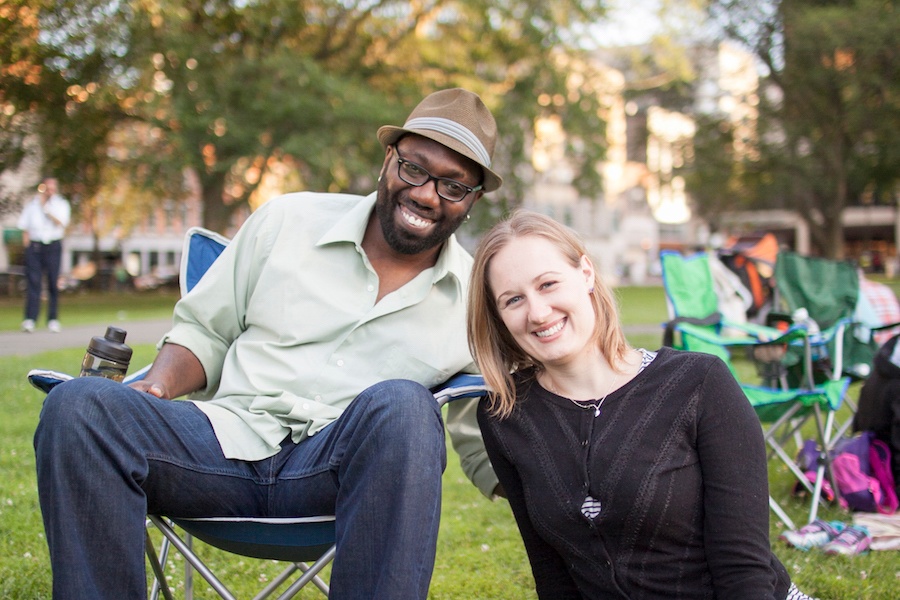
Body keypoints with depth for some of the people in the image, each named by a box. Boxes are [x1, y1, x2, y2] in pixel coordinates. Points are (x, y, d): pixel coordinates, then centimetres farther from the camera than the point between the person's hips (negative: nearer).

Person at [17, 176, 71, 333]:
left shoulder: (61, 204, 9)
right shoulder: (32, 204, 13)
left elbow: (60, 223, -8)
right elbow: (24, 226, 14)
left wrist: (46, 208, -12)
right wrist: (27, 241, -1)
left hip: (53, 245, 0)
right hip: (34, 245, 0)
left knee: (53, 283, 0)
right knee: (33, 281, -10)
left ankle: (53, 320, 9)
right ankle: (30, 320, -14)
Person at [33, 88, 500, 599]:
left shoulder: (476, 297, 9)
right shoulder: (286, 222, 10)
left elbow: (490, 453, 14)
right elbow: (205, 332, 17)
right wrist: (157, 388, -4)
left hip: (349, 467, -1)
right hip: (231, 440, 2)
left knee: (400, 405, -36)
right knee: (79, 405, -26)